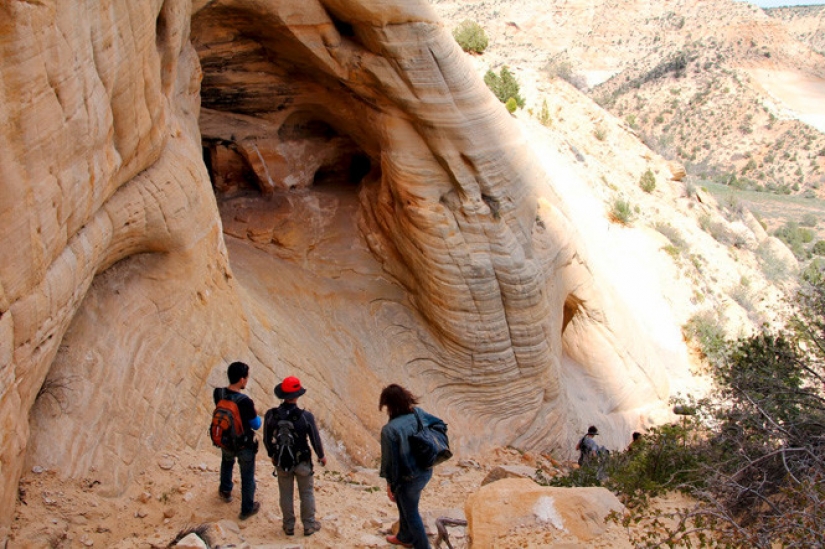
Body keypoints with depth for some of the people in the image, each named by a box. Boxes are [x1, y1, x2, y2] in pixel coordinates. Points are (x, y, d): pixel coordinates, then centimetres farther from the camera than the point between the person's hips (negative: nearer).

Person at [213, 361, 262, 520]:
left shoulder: (218, 393, -18)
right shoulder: (245, 402, -34)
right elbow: (256, 425, -20)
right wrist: (255, 414, 0)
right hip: (244, 445, -5)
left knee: (227, 462, 37)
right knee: (247, 476, 18)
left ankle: (225, 491, 56)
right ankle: (247, 509, 33)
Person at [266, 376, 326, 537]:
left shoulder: (271, 415, -16)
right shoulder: (306, 416, -23)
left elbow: (267, 439, -3)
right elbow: (315, 439, -12)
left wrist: (272, 455, 17)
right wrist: (321, 456, 7)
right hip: (302, 462, -2)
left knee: (286, 494, 19)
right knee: (307, 493, 18)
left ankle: (289, 526, 33)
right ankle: (309, 525, 30)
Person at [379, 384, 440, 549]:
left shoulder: (389, 429, -29)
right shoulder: (418, 413, -11)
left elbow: (390, 460, -20)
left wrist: (390, 484, -5)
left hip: (409, 478, -7)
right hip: (426, 471, 7)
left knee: (411, 513, 17)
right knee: (404, 505, 31)